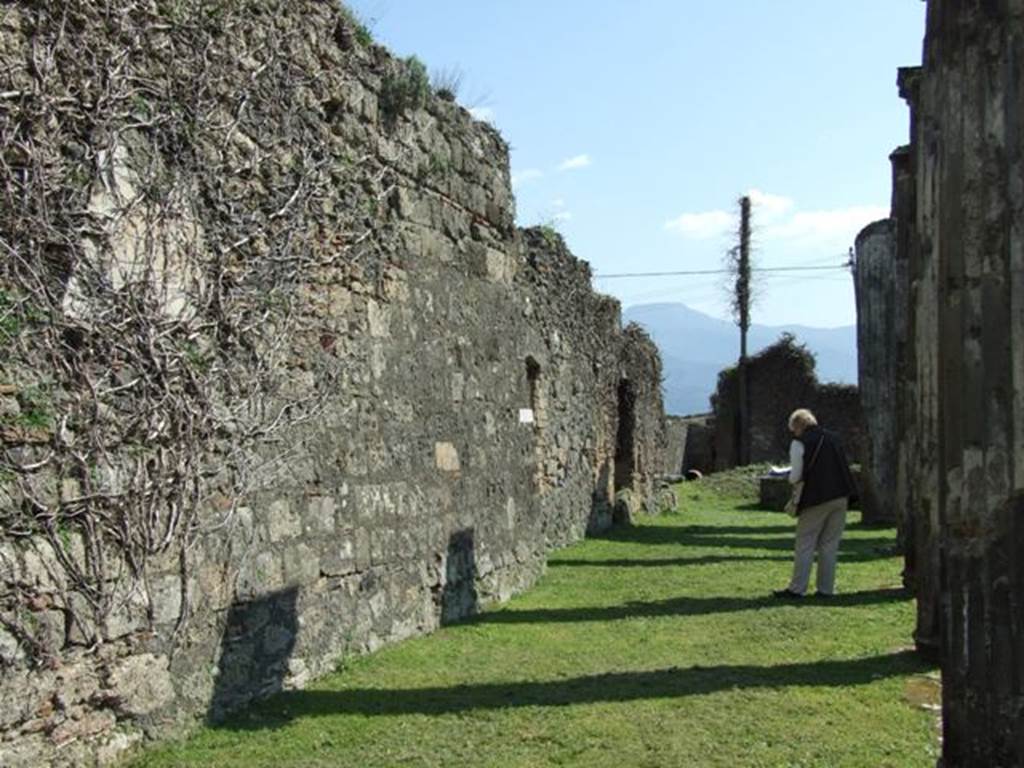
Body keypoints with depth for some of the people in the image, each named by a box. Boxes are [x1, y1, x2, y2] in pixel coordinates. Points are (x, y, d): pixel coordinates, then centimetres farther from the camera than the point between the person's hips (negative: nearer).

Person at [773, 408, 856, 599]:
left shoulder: (799, 443, -6)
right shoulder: (833, 438, 12)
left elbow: (795, 477, -8)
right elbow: (845, 467, 18)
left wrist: (790, 478, 13)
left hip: (817, 499, -6)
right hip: (840, 497, 6)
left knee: (805, 544, 1)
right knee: (830, 544, 10)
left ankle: (796, 589, 2)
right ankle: (826, 589, 12)